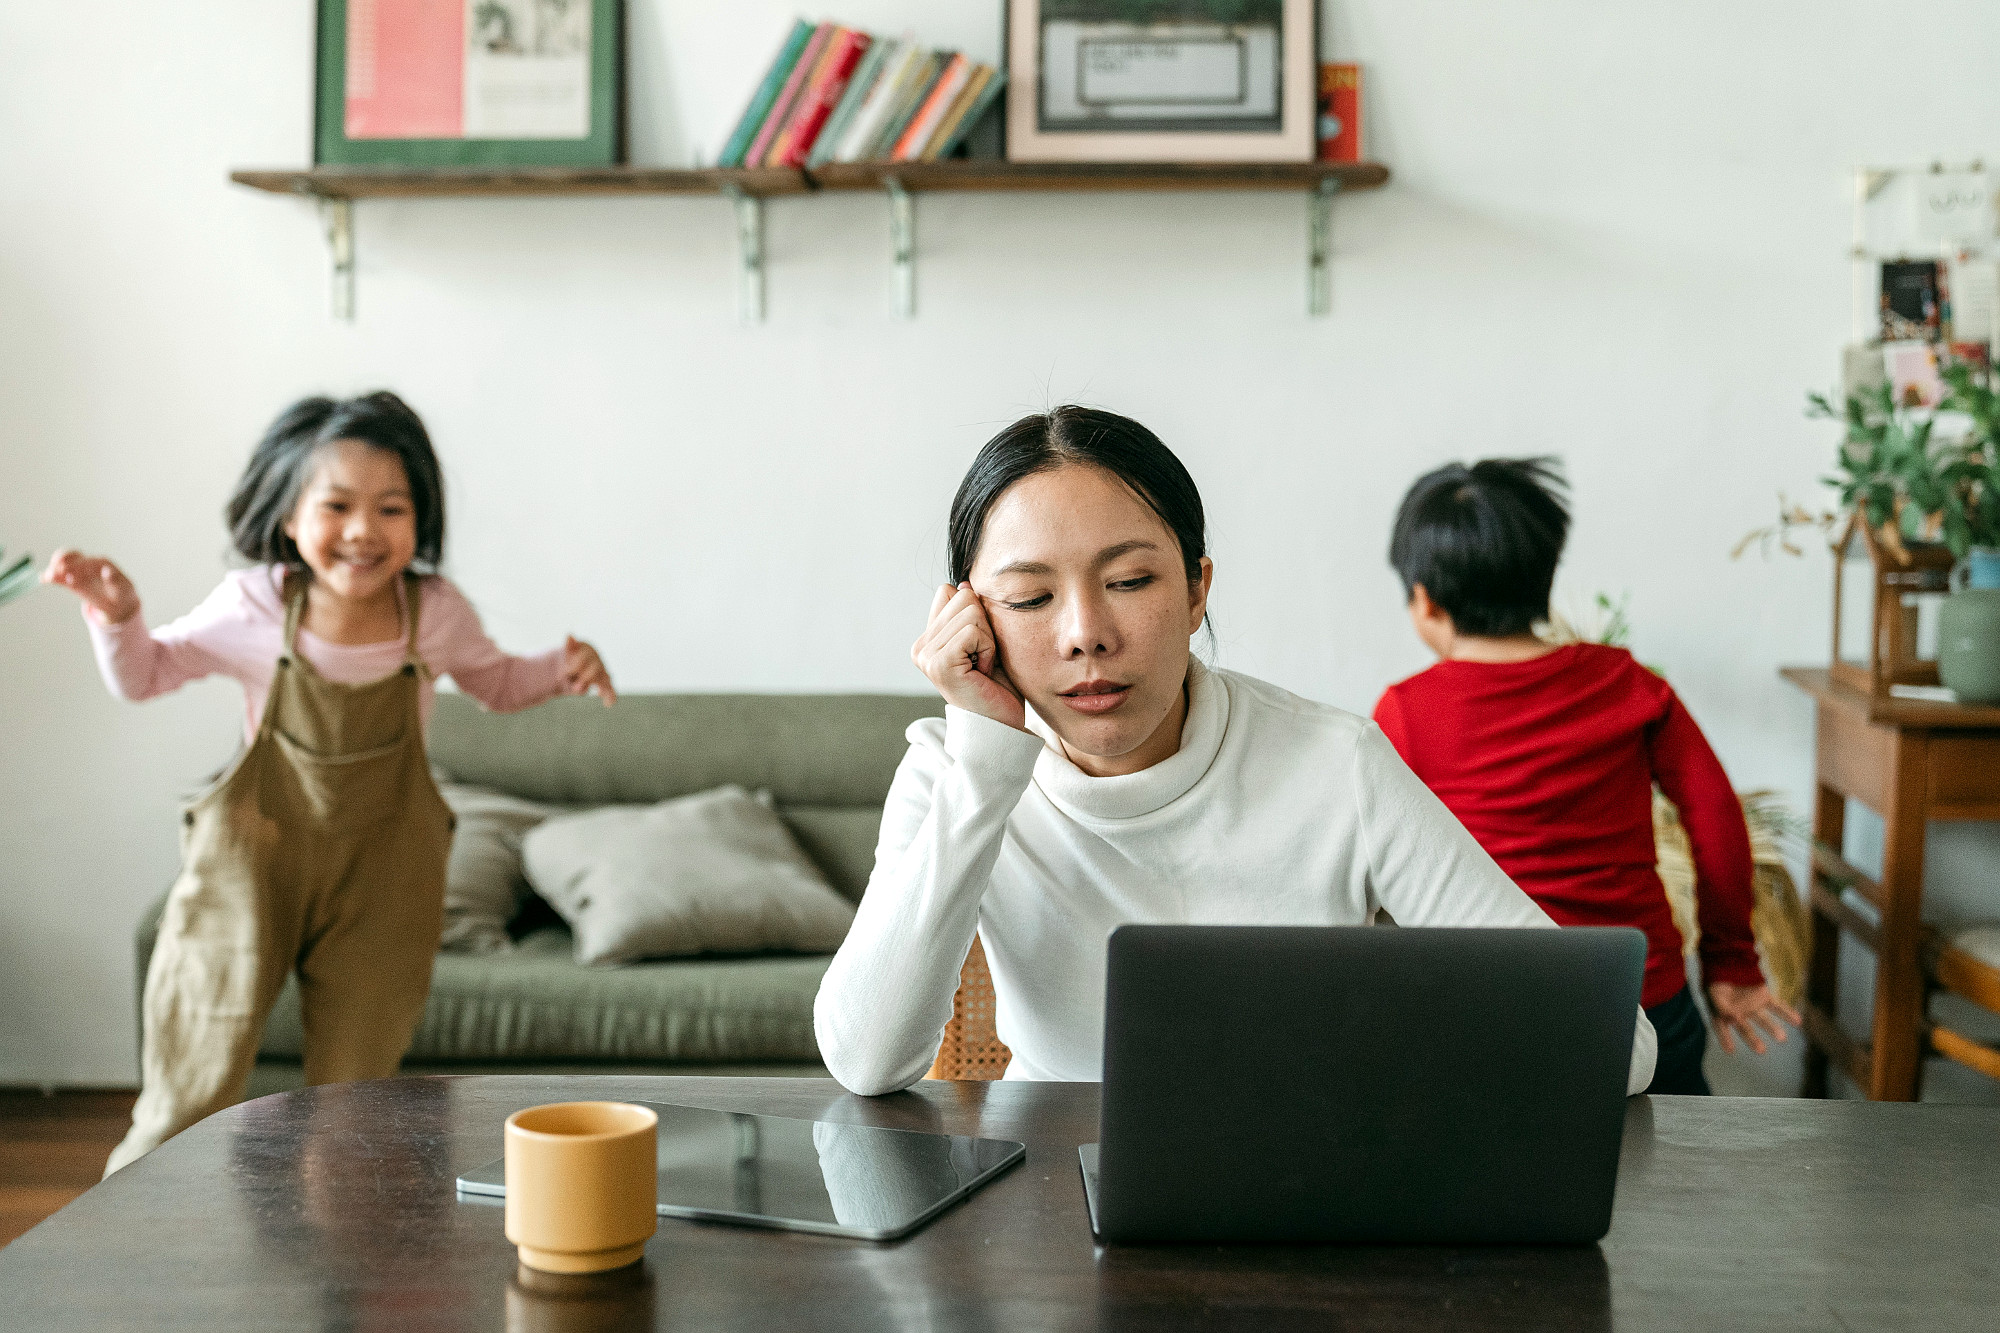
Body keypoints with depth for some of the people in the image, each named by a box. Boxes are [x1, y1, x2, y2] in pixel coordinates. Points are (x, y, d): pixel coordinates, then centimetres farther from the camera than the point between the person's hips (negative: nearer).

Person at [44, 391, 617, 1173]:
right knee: (191, 1090, 3)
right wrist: (116, 613, -16)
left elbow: (494, 684, 13)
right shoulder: (253, 607, -11)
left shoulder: (435, 613, -8)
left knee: (353, 1100, 11)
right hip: (253, 856, -1)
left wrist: (562, 670, -6)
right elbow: (144, 676, 3)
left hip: (382, 872, 1)